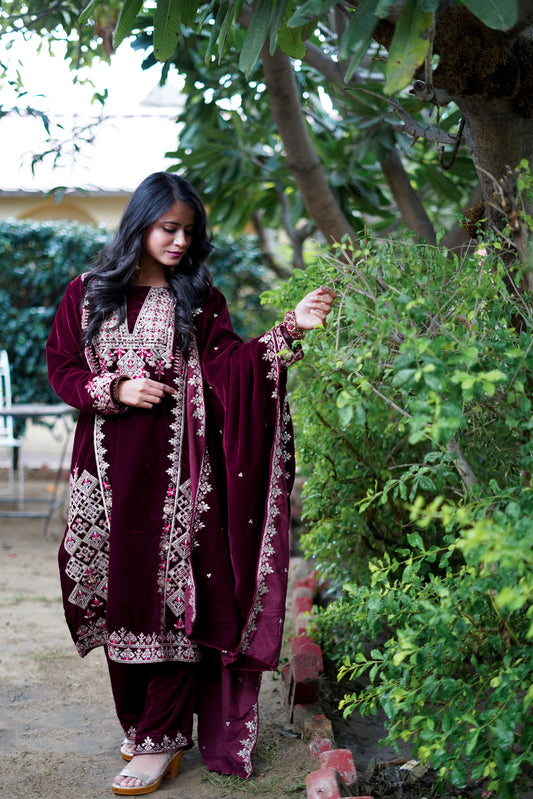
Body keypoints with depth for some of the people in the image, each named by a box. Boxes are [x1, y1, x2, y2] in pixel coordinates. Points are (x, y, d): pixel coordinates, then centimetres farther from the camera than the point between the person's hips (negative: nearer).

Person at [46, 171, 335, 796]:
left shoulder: (196, 298, 6)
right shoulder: (88, 292, 9)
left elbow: (227, 363, -7)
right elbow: (61, 368, 9)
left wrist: (290, 330, -20)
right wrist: (115, 389, -8)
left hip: (173, 465, -1)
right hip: (108, 466, 2)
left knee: (171, 596, -3)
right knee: (117, 594, 6)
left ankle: (161, 741, 4)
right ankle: (135, 722, 23)